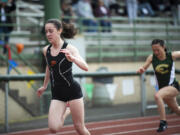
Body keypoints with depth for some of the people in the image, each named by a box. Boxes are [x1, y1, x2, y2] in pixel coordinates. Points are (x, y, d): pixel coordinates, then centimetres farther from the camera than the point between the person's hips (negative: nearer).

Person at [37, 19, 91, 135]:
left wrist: (72, 58, -44)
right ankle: (64, 114, 22)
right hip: (57, 93, 4)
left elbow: (85, 67, -26)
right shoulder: (46, 50, 4)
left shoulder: (70, 49, -12)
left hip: (72, 90, -4)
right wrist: (44, 86, 35)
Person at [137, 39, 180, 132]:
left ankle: (163, 122, -25)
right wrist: (141, 70, -27)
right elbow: (144, 68, -4)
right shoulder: (152, 58, -5)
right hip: (163, 88, 5)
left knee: (157, 95, -33)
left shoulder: (172, 55, -11)